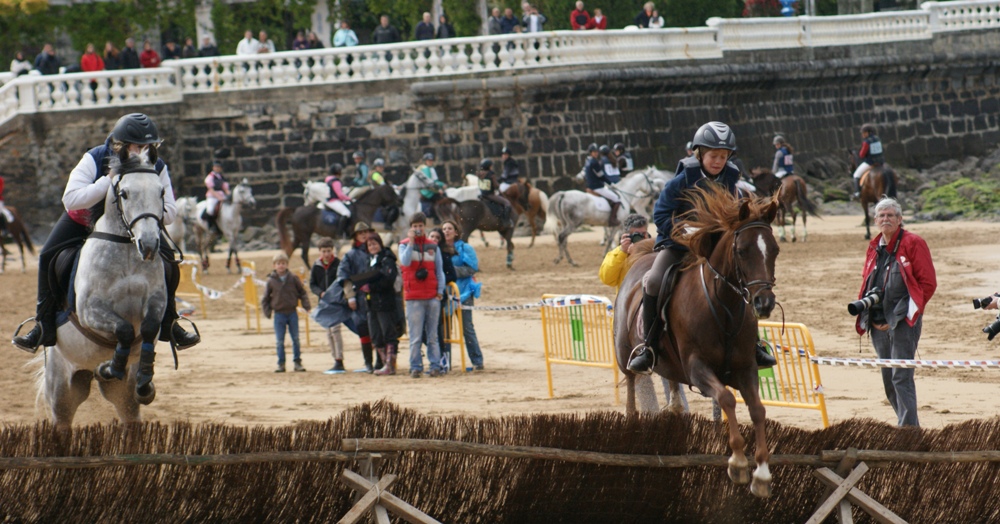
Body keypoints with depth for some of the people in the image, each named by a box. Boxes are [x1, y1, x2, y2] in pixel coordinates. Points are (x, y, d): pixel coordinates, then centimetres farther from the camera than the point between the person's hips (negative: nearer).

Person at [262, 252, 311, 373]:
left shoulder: (293, 278, -1)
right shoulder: (271, 281, -2)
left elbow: (302, 292, 8)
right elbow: (265, 298, 5)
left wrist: (306, 305, -5)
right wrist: (267, 312, -4)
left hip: (292, 313, 1)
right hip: (279, 314, -1)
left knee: (296, 339, 5)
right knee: (280, 341, 0)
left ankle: (297, 362, 12)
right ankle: (281, 364, 7)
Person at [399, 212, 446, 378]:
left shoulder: (433, 246, 12)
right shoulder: (405, 245, 5)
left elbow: (439, 270, 14)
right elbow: (405, 261, -15)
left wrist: (440, 290, 3)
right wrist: (411, 241, -15)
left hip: (432, 296, 2)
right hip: (414, 297, -2)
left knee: (432, 335, 4)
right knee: (415, 336, -5)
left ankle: (435, 365, 6)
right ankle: (415, 367, -2)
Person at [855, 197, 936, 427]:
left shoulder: (913, 244, -4)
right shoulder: (874, 248, 17)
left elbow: (928, 283, -7)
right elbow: (866, 282, 25)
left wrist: (908, 312, -11)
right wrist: (863, 310, 8)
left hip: (902, 321, -7)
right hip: (878, 322, 7)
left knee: (901, 376, -14)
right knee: (888, 378, 10)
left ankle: (908, 428, -15)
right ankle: (910, 425, 21)